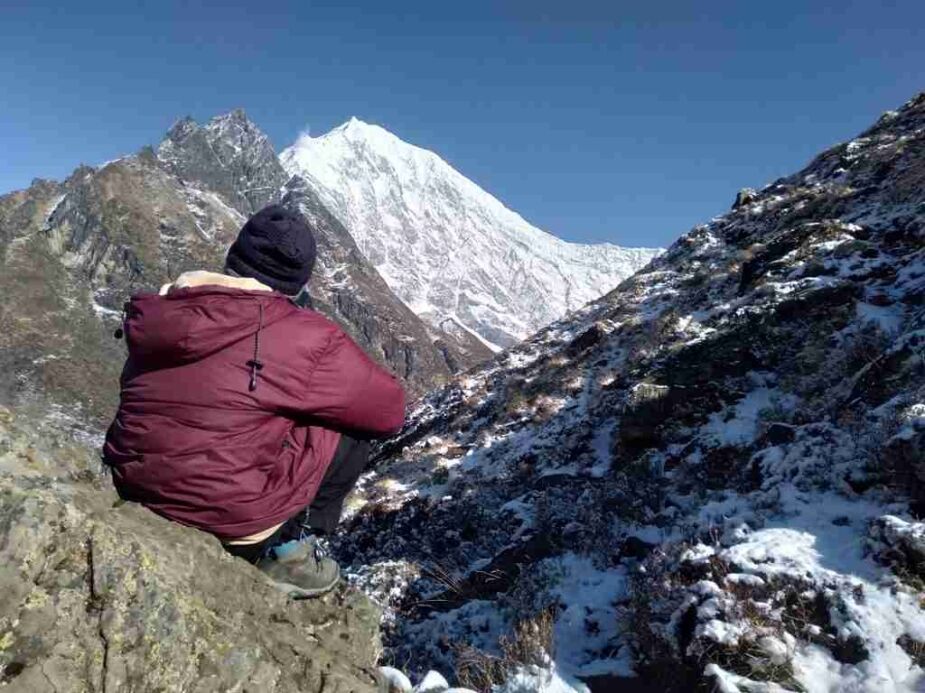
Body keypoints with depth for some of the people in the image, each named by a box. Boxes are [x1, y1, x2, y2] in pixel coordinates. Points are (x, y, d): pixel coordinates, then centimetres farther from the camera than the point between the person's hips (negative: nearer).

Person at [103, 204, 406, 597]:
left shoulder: (162, 314, 3)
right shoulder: (306, 337, -14)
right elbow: (388, 410, -3)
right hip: (236, 520, -6)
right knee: (353, 431, 7)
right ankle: (288, 552, 7)